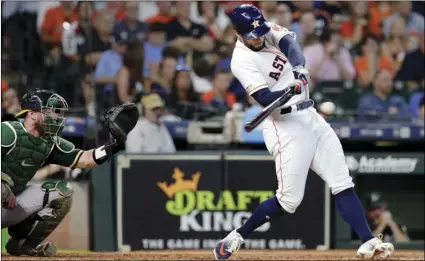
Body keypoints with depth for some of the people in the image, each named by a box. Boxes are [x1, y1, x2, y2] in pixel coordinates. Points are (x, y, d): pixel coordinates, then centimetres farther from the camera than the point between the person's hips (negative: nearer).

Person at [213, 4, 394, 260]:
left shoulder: (269, 31, 5)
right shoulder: (242, 61, -14)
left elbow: (289, 43, -14)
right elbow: (266, 99, -23)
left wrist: (299, 68, -33)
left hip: (310, 116, 7)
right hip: (285, 125, -7)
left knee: (343, 184, -1)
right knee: (290, 199, -9)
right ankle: (236, 238, 7)